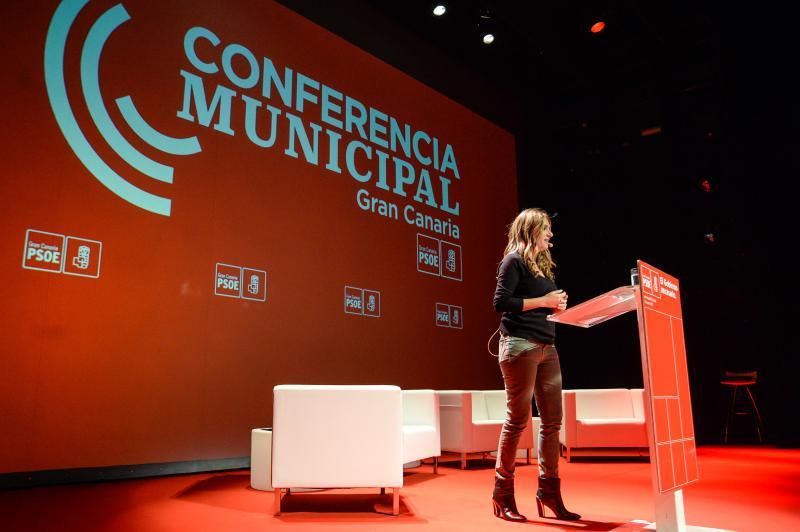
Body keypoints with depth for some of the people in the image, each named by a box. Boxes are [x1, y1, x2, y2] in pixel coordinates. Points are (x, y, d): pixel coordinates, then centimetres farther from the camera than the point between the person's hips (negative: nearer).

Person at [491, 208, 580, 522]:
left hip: (546, 346, 8)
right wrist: (543, 301, -13)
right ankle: (503, 493, 8)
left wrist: (557, 305, 3)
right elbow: (501, 302, -14)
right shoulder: (514, 261, -3)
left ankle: (549, 491, 17)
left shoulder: (543, 264, 20)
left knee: (552, 421, 7)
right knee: (518, 419, -4)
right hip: (520, 345, -8)